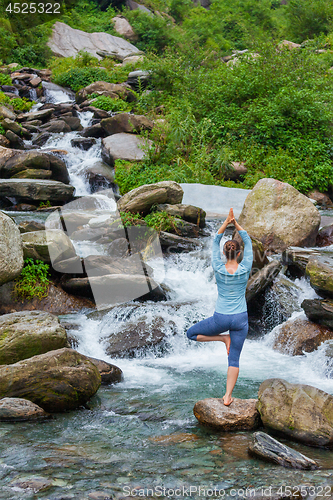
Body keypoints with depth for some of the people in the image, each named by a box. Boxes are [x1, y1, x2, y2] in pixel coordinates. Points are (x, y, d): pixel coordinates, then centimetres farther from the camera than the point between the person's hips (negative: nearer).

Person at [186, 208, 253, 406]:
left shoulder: (219, 269, -8)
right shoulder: (245, 269, -8)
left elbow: (215, 242, 3)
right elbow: (248, 243, 4)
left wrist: (226, 223, 1)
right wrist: (236, 224, 3)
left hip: (221, 318, -1)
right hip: (240, 319, 2)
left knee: (191, 334, 20)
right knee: (234, 359, 7)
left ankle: (224, 338, 9)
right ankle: (228, 396, 1)